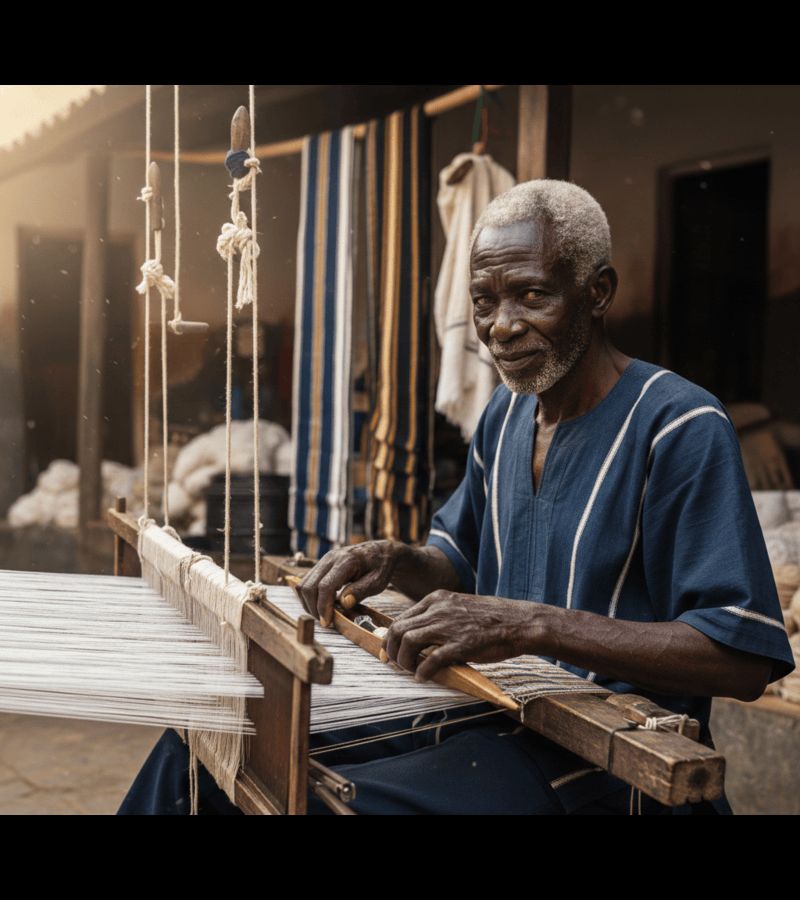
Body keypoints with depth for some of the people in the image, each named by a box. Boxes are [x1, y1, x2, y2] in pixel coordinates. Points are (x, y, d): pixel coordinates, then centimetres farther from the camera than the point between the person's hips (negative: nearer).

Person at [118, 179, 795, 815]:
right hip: (481, 710, 8)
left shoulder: (682, 430, -16)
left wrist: (534, 625, -32)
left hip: (599, 763, -7)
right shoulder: (507, 412, 9)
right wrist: (398, 563, -2)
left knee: (313, 800, -27)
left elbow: (745, 659, -23)